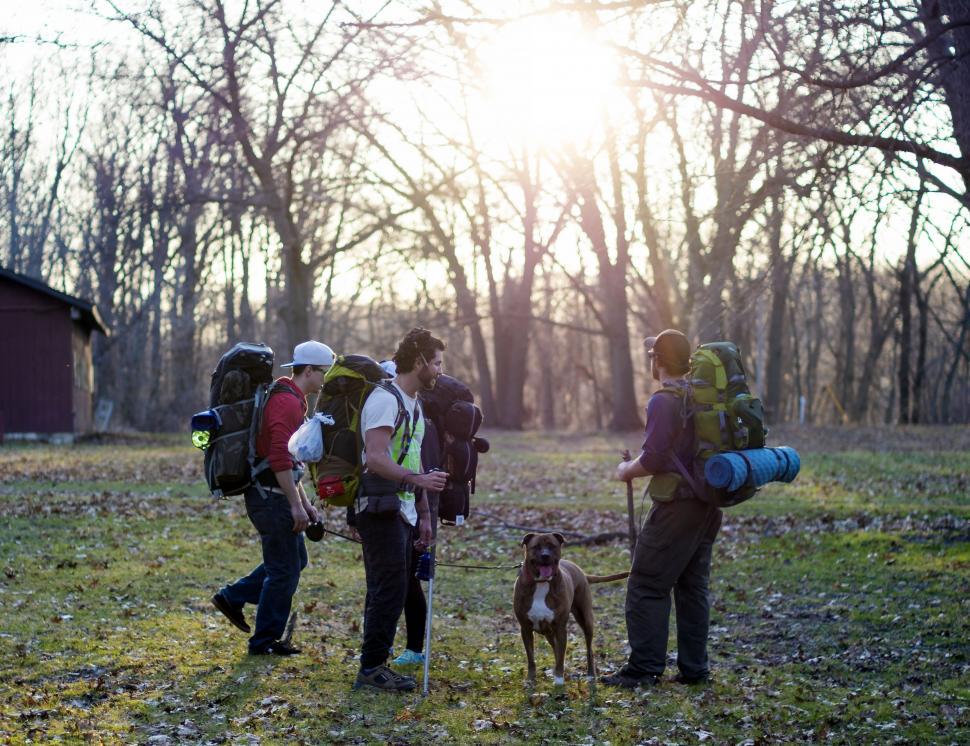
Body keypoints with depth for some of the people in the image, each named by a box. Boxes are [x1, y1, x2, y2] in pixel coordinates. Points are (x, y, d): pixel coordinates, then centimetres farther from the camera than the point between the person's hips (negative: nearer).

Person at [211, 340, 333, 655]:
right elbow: (279, 459, -25)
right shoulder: (286, 402, -17)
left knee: (295, 560, 17)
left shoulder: (292, 401, 17)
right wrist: (296, 505, -22)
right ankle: (265, 640, 9)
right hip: (271, 497, -10)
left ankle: (232, 597, 21)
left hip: (272, 495, 10)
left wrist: (304, 503, 22)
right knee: (285, 569, -1)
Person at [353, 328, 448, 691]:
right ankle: (372, 668, -5)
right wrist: (417, 479, -32)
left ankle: (374, 666, 16)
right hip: (381, 510, -10)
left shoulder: (414, 404, 19)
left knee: (388, 591, 11)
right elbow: (376, 458, -23)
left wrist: (423, 514, 21)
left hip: (402, 512, 10)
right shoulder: (385, 400, -13)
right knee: (390, 589, -10)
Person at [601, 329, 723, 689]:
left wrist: (627, 470, -2)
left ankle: (644, 668, -2)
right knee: (693, 587, 13)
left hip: (677, 507, -9)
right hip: (708, 504, 9)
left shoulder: (664, 401, -15)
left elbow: (654, 459, -21)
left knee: (647, 587, -3)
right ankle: (694, 668, 15)